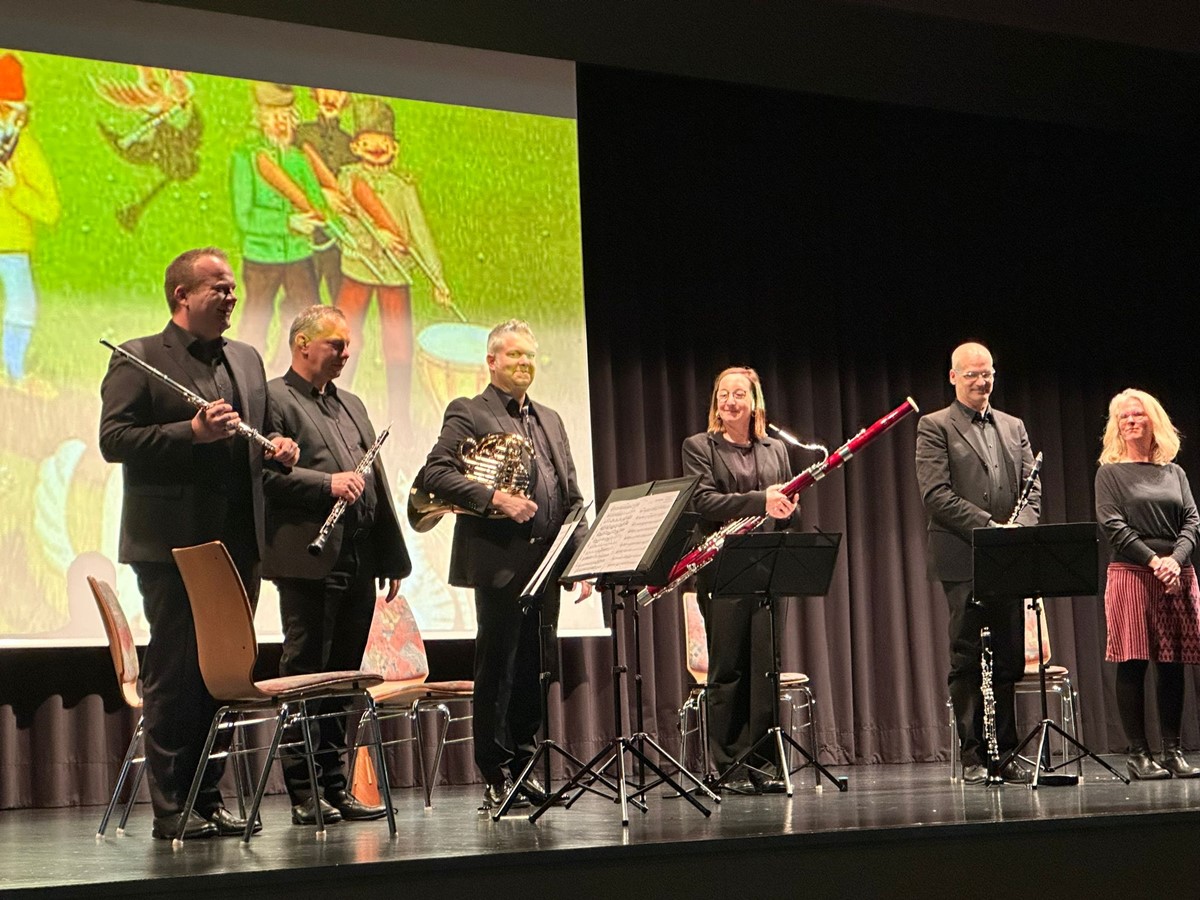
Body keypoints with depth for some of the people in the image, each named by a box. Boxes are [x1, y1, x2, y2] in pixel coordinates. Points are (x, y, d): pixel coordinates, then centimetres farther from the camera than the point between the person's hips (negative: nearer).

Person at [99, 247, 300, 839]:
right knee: (173, 678, -2)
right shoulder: (138, 360, -3)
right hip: (173, 545, -6)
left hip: (238, 544, 6)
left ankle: (209, 799, 16)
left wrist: (277, 448, 4)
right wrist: (191, 431, -21)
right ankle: (171, 808, 4)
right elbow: (113, 440, -12)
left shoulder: (247, 360, 17)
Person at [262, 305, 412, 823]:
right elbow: (265, 474, -14)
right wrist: (327, 483, -21)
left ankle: (335, 786, 16)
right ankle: (303, 794, 1)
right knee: (305, 676, -3)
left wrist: (392, 557, 16)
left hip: (358, 565, 8)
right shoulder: (273, 400, -3)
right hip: (309, 562, -7)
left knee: (343, 678, 10)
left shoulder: (352, 406, 22)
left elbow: (376, 484, 21)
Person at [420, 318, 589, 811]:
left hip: (548, 563, 6)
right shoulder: (467, 414, 0)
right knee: (497, 671, -1)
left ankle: (523, 767, 17)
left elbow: (572, 497, 19)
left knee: (533, 671, 9)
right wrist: (495, 498, -22)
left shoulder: (550, 420, 21)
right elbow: (434, 474, -13)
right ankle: (497, 778, 4)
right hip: (500, 562, -6)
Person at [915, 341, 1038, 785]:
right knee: (967, 661, -2)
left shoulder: (1013, 428, 18)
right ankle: (973, 754, 4)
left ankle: (1005, 753, 12)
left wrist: (1020, 528, -9)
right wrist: (989, 526, -16)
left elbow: (1033, 490, 12)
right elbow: (935, 494, -9)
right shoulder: (934, 427, 2)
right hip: (962, 561, -5)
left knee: (1009, 661, 6)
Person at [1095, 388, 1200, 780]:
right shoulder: (1110, 473, 5)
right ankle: (1138, 754, -2)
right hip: (1131, 573, -3)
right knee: (1133, 664, -5)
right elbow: (1113, 526, -5)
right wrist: (1153, 560, -15)